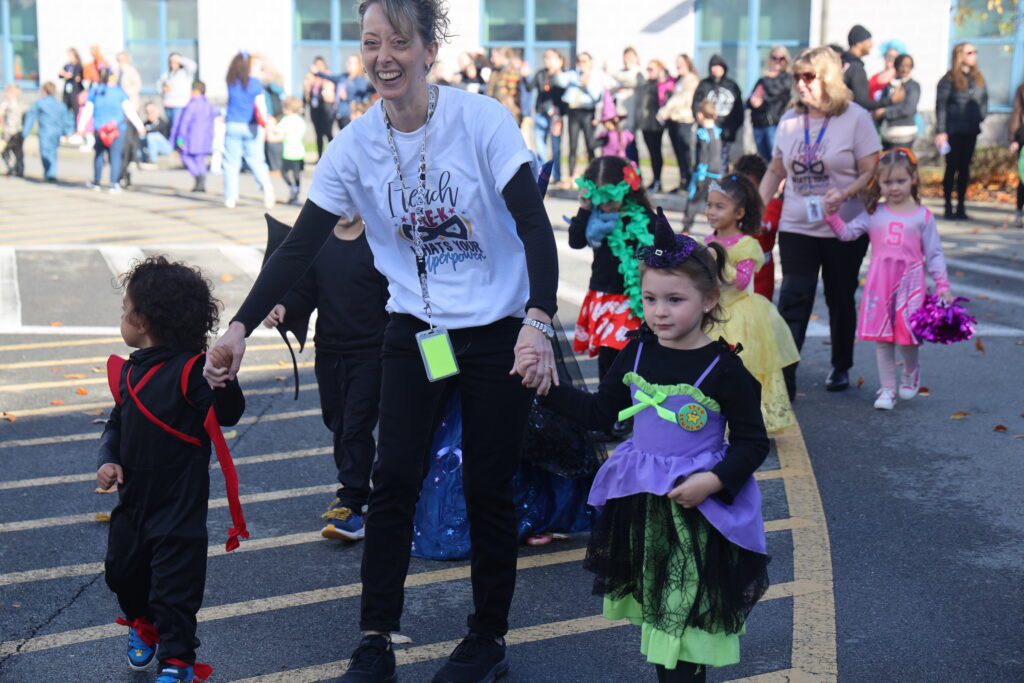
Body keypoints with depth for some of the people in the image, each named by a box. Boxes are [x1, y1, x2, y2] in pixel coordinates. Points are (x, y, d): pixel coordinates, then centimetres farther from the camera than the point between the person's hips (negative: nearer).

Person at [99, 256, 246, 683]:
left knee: (175, 584, -2)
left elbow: (227, 414, -27)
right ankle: (142, 625, 48)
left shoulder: (190, 369, -18)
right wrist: (108, 459, -2)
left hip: (179, 506, -8)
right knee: (122, 570, 21)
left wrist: (224, 379, -45)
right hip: (132, 499, 8)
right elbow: (116, 423, 16)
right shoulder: (128, 371, 5)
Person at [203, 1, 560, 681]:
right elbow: (300, 246, -5)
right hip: (414, 331, 3)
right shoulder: (356, 144, -5)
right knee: (392, 481, -1)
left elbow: (534, 224, -18)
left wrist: (538, 321, -32)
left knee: (488, 489, 5)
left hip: (499, 330, -3)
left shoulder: (482, 121, -15)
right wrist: (241, 327, -15)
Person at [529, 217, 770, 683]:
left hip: (697, 504, -5)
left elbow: (753, 443, -9)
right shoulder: (637, 354, 0)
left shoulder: (722, 368, -14)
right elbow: (599, 413, 9)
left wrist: (712, 481, -23)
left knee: (687, 613, 2)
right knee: (654, 604, 17)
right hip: (640, 500, 5)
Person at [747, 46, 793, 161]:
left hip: (775, 123, -5)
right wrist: (752, 101, -9)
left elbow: (774, 91, -12)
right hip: (759, 125, 6)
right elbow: (749, 101, 15)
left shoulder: (787, 78, 4)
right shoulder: (762, 81, 20)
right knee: (763, 161, 7)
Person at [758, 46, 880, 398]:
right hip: (796, 227, 2)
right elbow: (775, 171, 15)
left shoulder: (856, 118, -5)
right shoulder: (789, 120, 7)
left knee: (841, 300, 13)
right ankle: (782, 379, -10)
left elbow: (871, 172, -7)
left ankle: (841, 367, 32)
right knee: (793, 300, -8)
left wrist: (845, 195, -24)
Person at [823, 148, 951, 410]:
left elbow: (934, 254, 2)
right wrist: (833, 214, -12)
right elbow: (847, 232, 2)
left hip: (909, 282, -2)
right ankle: (888, 388, 13)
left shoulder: (923, 216, 1)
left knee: (907, 336, -2)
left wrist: (942, 285, -4)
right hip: (879, 283, 2)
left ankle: (911, 371, 31)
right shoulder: (874, 214, 7)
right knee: (882, 338, 3)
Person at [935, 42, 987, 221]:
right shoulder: (949, 79, -7)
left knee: (965, 168, 6)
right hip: (954, 131, -5)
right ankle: (948, 207, 6)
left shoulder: (978, 78, 10)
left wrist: (981, 116, 6)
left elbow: (984, 99, 21)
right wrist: (941, 131, -14)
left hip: (971, 131, 5)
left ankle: (961, 207, 11)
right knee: (952, 168, -1)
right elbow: (941, 105, -9)